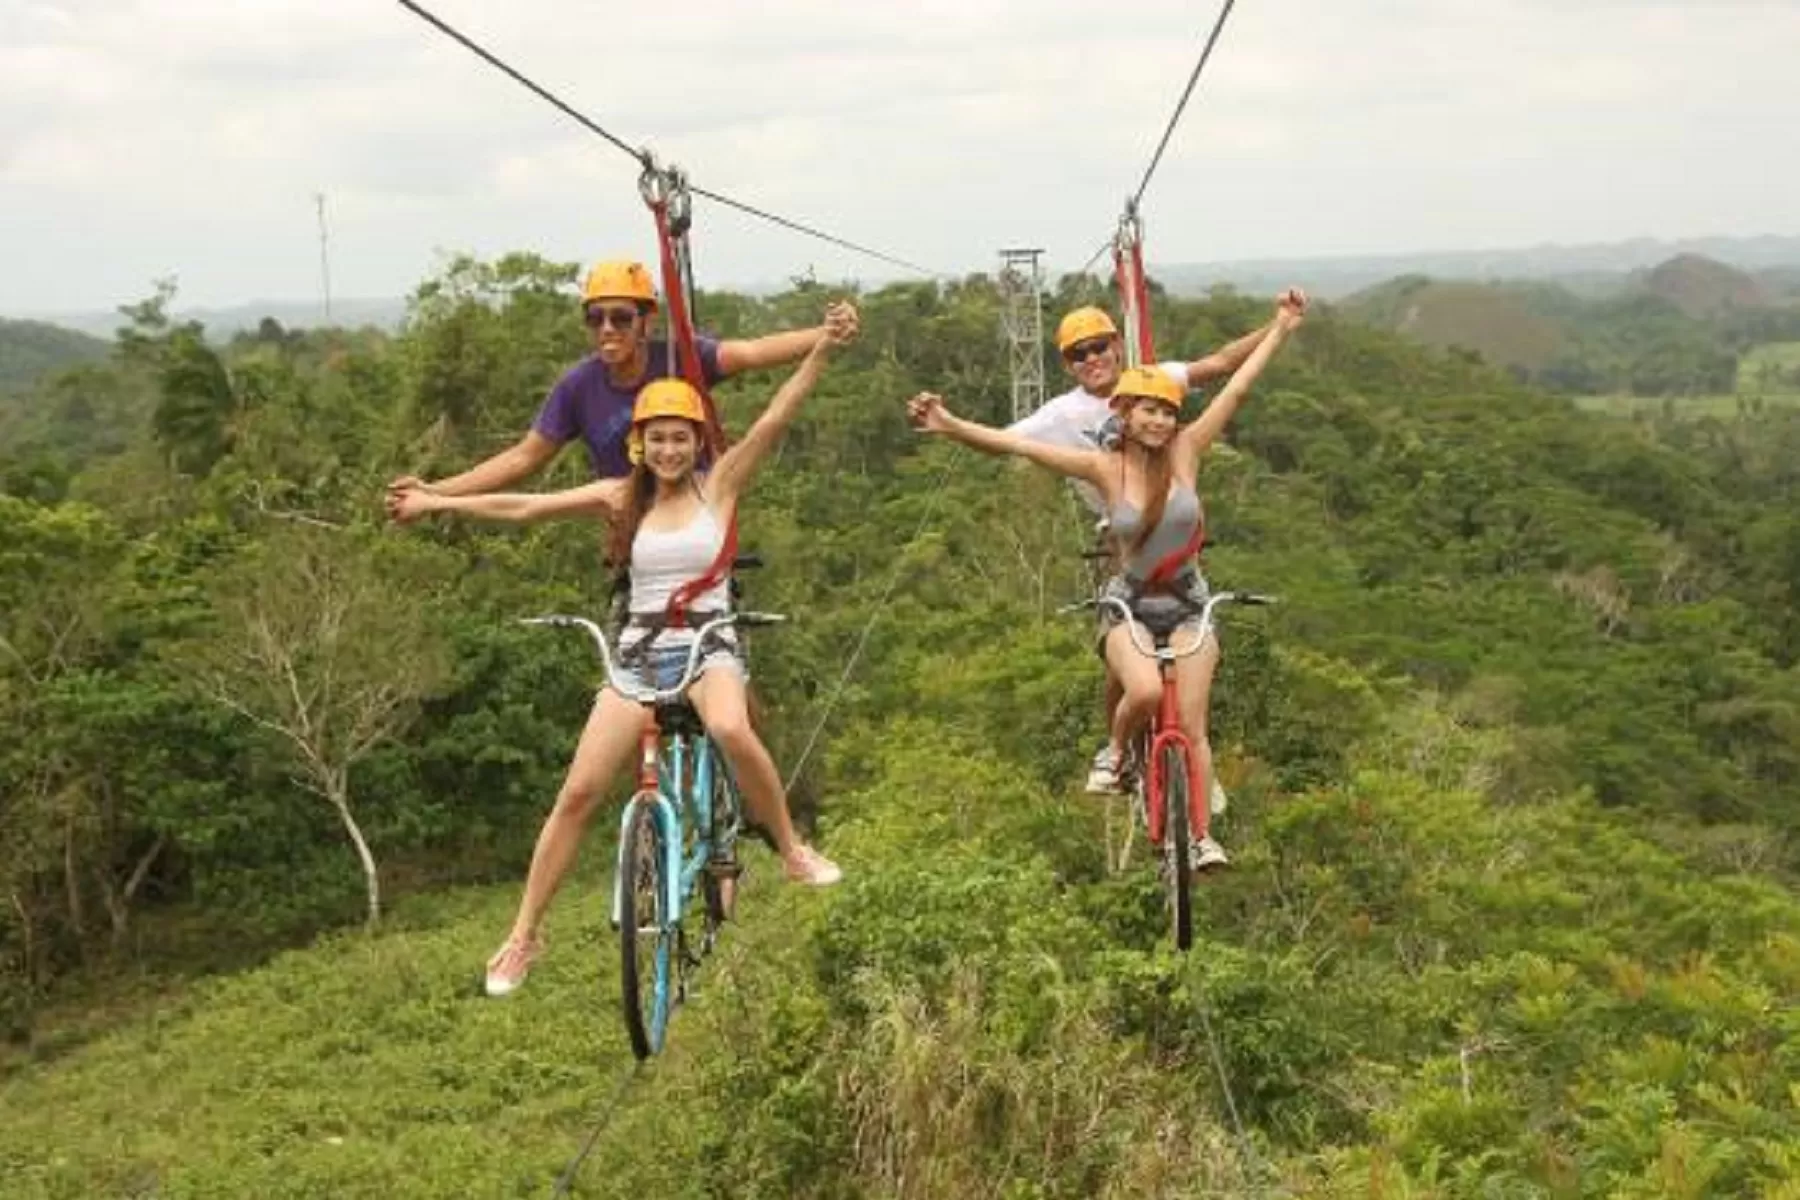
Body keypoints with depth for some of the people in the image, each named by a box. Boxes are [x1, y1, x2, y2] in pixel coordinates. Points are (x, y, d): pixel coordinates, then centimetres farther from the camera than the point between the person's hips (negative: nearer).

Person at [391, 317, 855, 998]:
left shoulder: (720, 485, 0)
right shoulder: (623, 498, 6)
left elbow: (774, 419, -11)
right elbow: (525, 507, 9)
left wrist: (822, 349, -22)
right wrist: (440, 502, 9)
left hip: (708, 646, -3)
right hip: (639, 653, 3)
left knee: (730, 730, -37)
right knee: (577, 794, -5)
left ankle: (793, 851, -14)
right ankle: (524, 935, 8)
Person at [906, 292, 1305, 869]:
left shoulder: (1185, 451, -6)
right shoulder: (1104, 466, -10)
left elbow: (1237, 388, -3)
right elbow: (1017, 445, -16)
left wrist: (1280, 328, -1)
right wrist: (950, 426, -24)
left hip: (1188, 605, 2)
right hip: (1128, 606, -1)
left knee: (1191, 726, -6)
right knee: (1145, 692, -28)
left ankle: (1202, 836, 4)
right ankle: (1117, 749, 6)